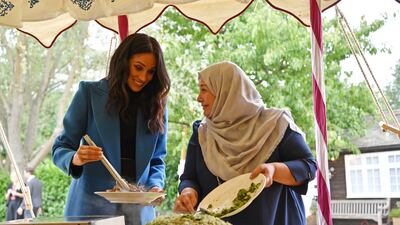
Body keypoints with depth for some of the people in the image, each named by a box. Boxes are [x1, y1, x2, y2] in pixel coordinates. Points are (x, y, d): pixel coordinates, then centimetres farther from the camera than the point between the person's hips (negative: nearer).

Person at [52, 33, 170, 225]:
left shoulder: (157, 105, 7)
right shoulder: (89, 93, -1)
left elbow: (157, 160, 12)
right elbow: (60, 149, -1)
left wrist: (155, 185, -7)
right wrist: (76, 159, -22)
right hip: (92, 205, -2)